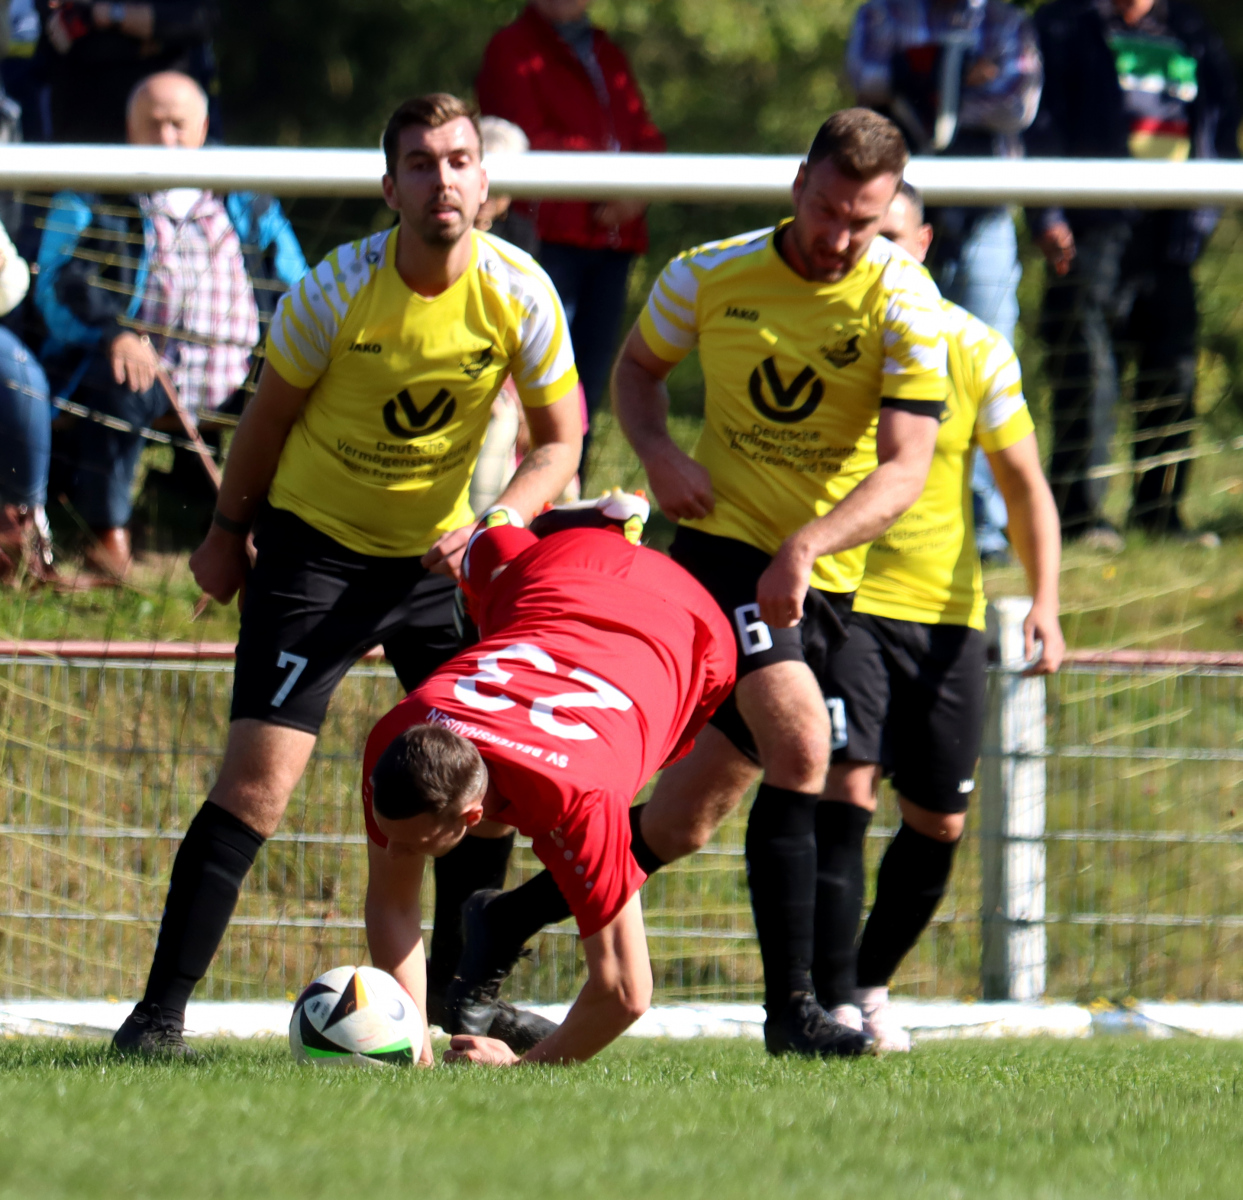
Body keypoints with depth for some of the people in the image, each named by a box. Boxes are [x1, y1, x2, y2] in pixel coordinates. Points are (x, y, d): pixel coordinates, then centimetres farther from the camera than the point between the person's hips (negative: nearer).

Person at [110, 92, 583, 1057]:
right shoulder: (334, 291, -18)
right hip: (315, 543, -3)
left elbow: (559, 441, -2)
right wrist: (227, 533, 9)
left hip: (440, 553, 4)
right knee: (259, 779, -14)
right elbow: (271, 415, -1)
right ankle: (161, 1011, -11)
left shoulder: (520, 294, -12)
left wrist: (487, 527, -19)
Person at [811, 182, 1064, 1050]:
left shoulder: (974, 350, -1)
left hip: (947, 613, 3)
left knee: (939, 822, 7)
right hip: (838, 599, -3)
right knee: (845, 788, -18)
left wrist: (1045, 604, -8)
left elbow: (1024, 483, 4)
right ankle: (834, 999, -17)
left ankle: (872, 981, 28)